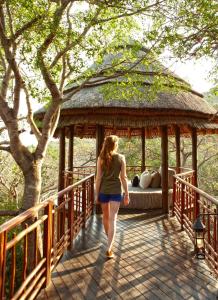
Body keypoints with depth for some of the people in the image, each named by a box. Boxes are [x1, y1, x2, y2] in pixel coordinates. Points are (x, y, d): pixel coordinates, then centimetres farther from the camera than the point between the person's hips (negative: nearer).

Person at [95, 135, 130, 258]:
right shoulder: (121, 158, -5)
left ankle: (109, 239, 44)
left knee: (106, 216, 21)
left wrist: (96, 194, 3)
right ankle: (109, 249, 1)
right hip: (116, 190, -2)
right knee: (112, 219, 2)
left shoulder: (101, 158, -3)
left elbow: (98, 177, -4)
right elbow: (123, 177, -5)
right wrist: (126, 193, 3)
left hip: (103, 190, 2)